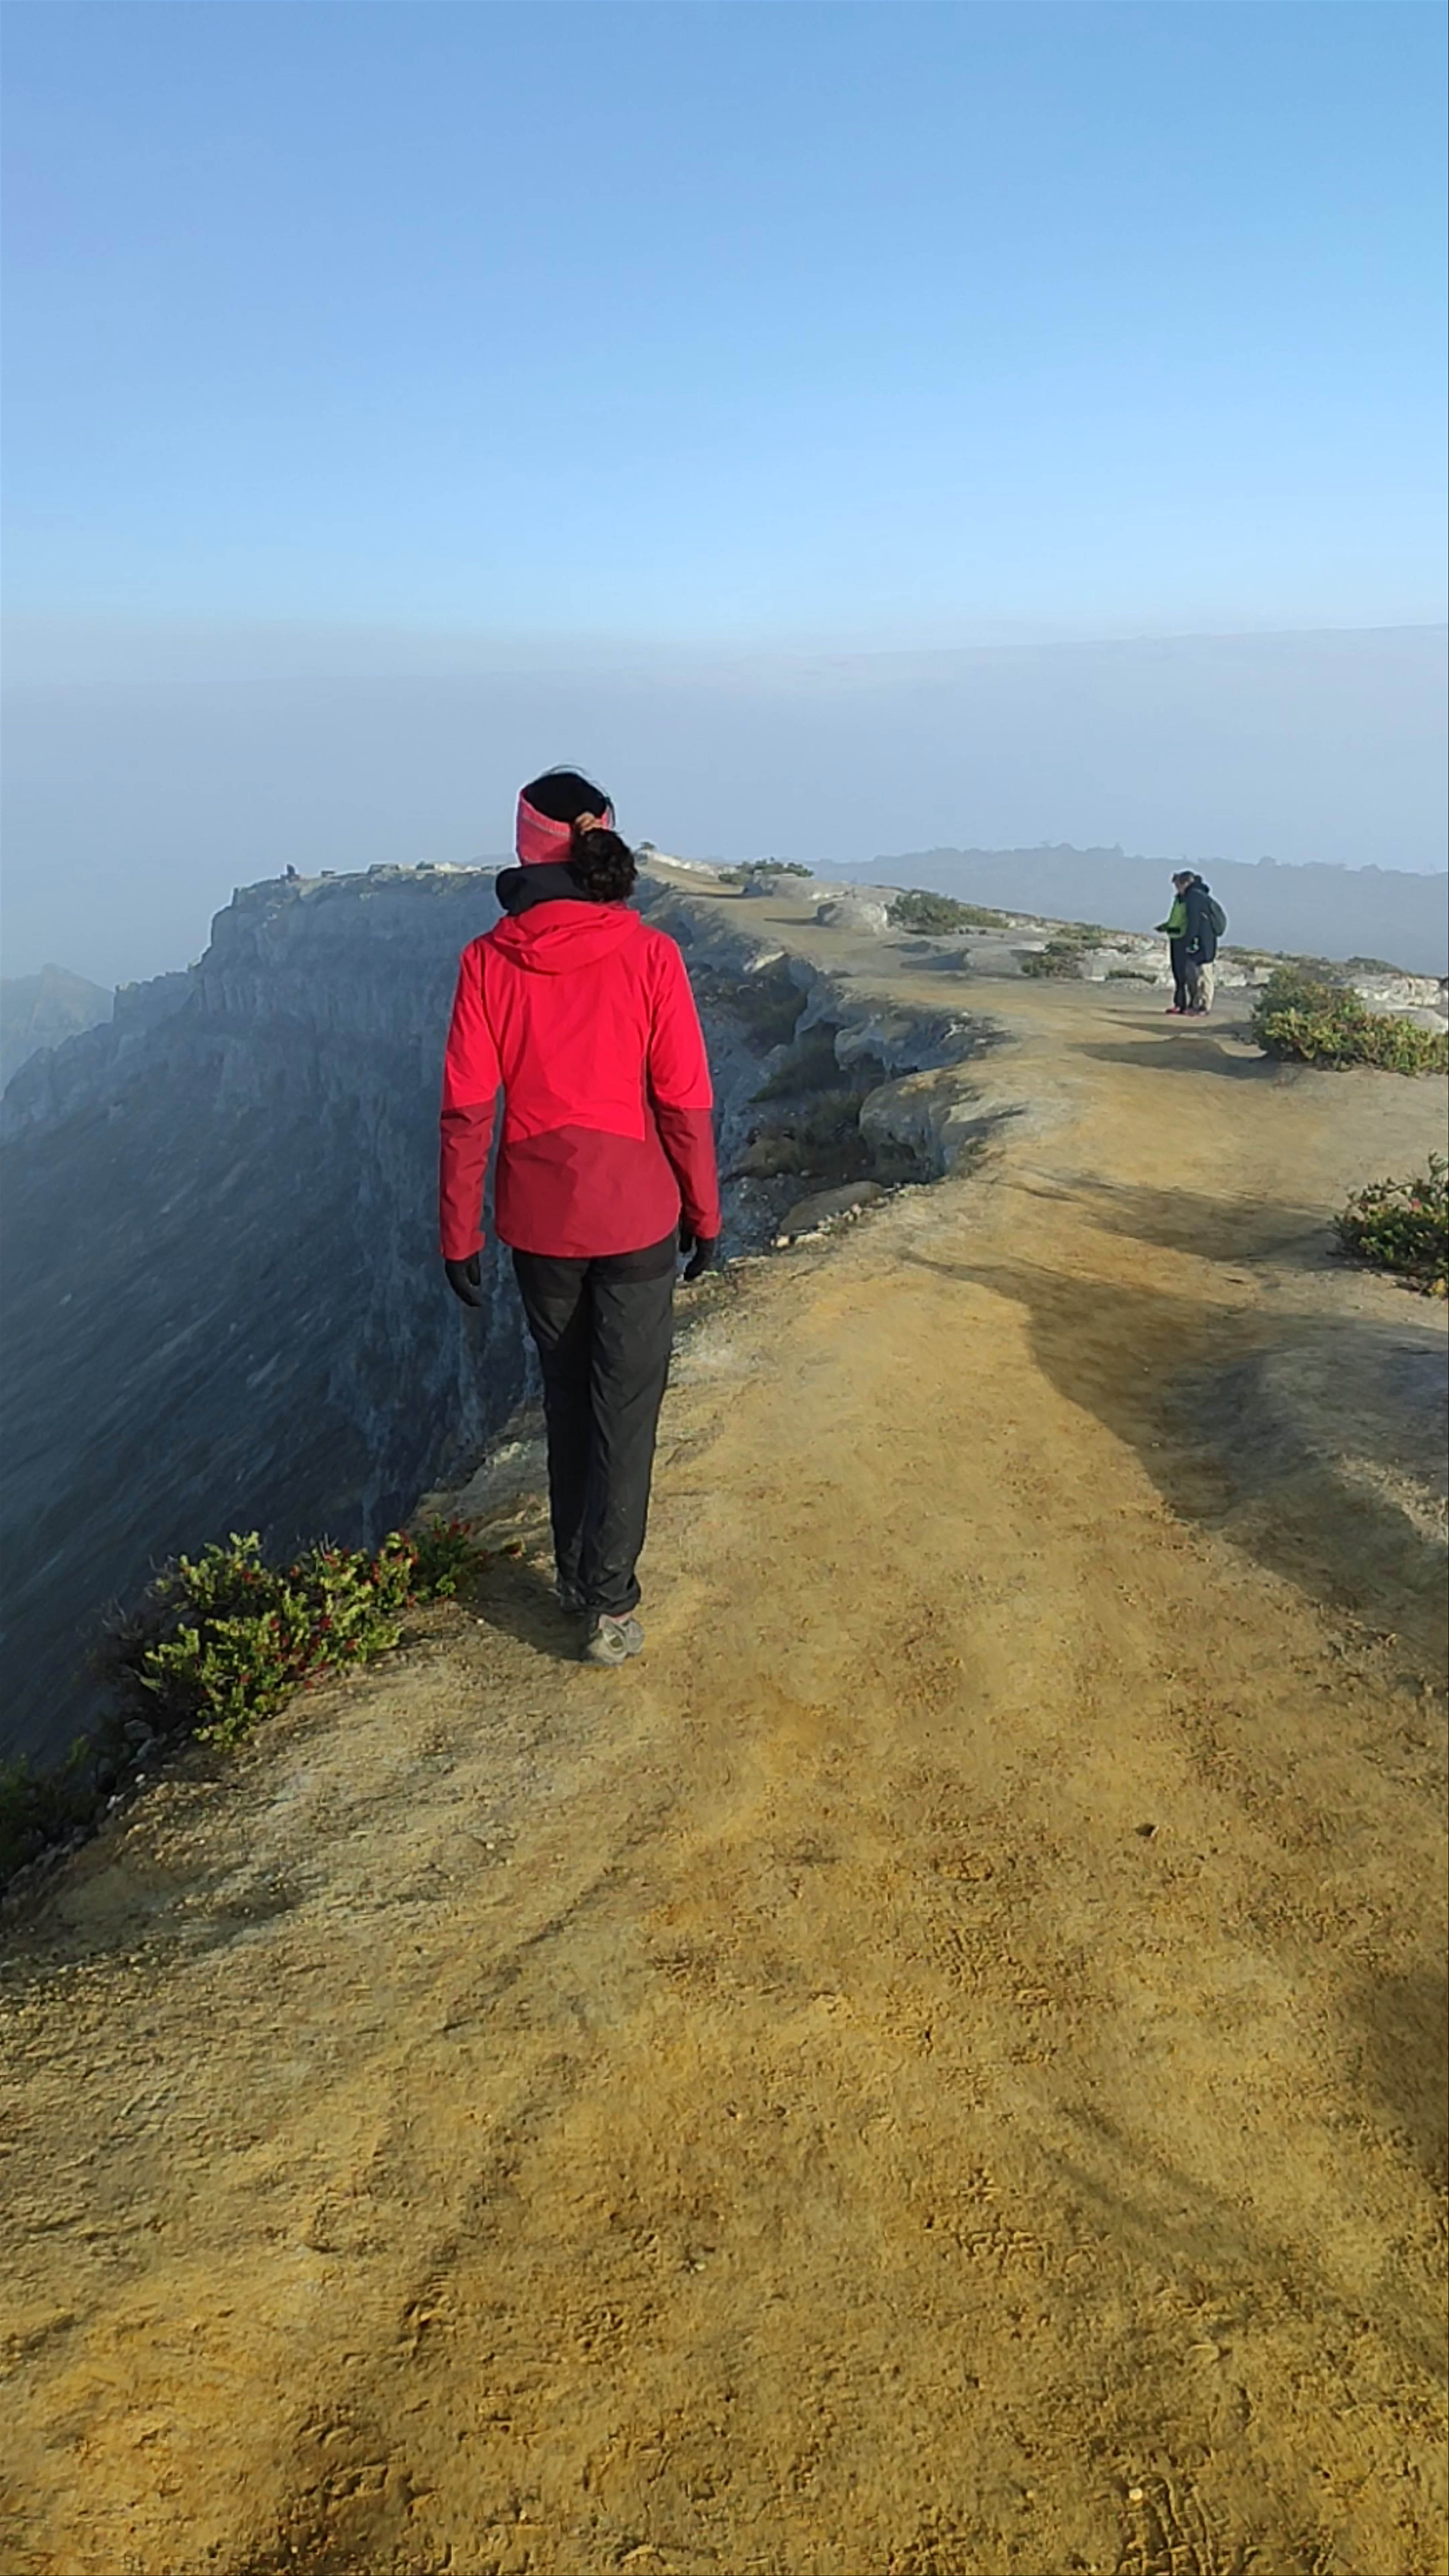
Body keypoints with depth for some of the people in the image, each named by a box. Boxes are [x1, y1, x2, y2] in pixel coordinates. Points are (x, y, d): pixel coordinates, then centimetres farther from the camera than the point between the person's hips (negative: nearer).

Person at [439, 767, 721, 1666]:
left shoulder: (489, 961, -7)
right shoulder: (649, 954, -10)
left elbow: (467, 1109, -7)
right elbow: (685, 1101, -7)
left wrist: (460, 1236, 1)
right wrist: (705, 1212, 6)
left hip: (538, 1217, 2)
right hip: (636, 1214, -2)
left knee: (568, 1397, 19)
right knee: (626, 1406, 6)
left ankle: (577, 1572, 30)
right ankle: (608, 1606, 5)